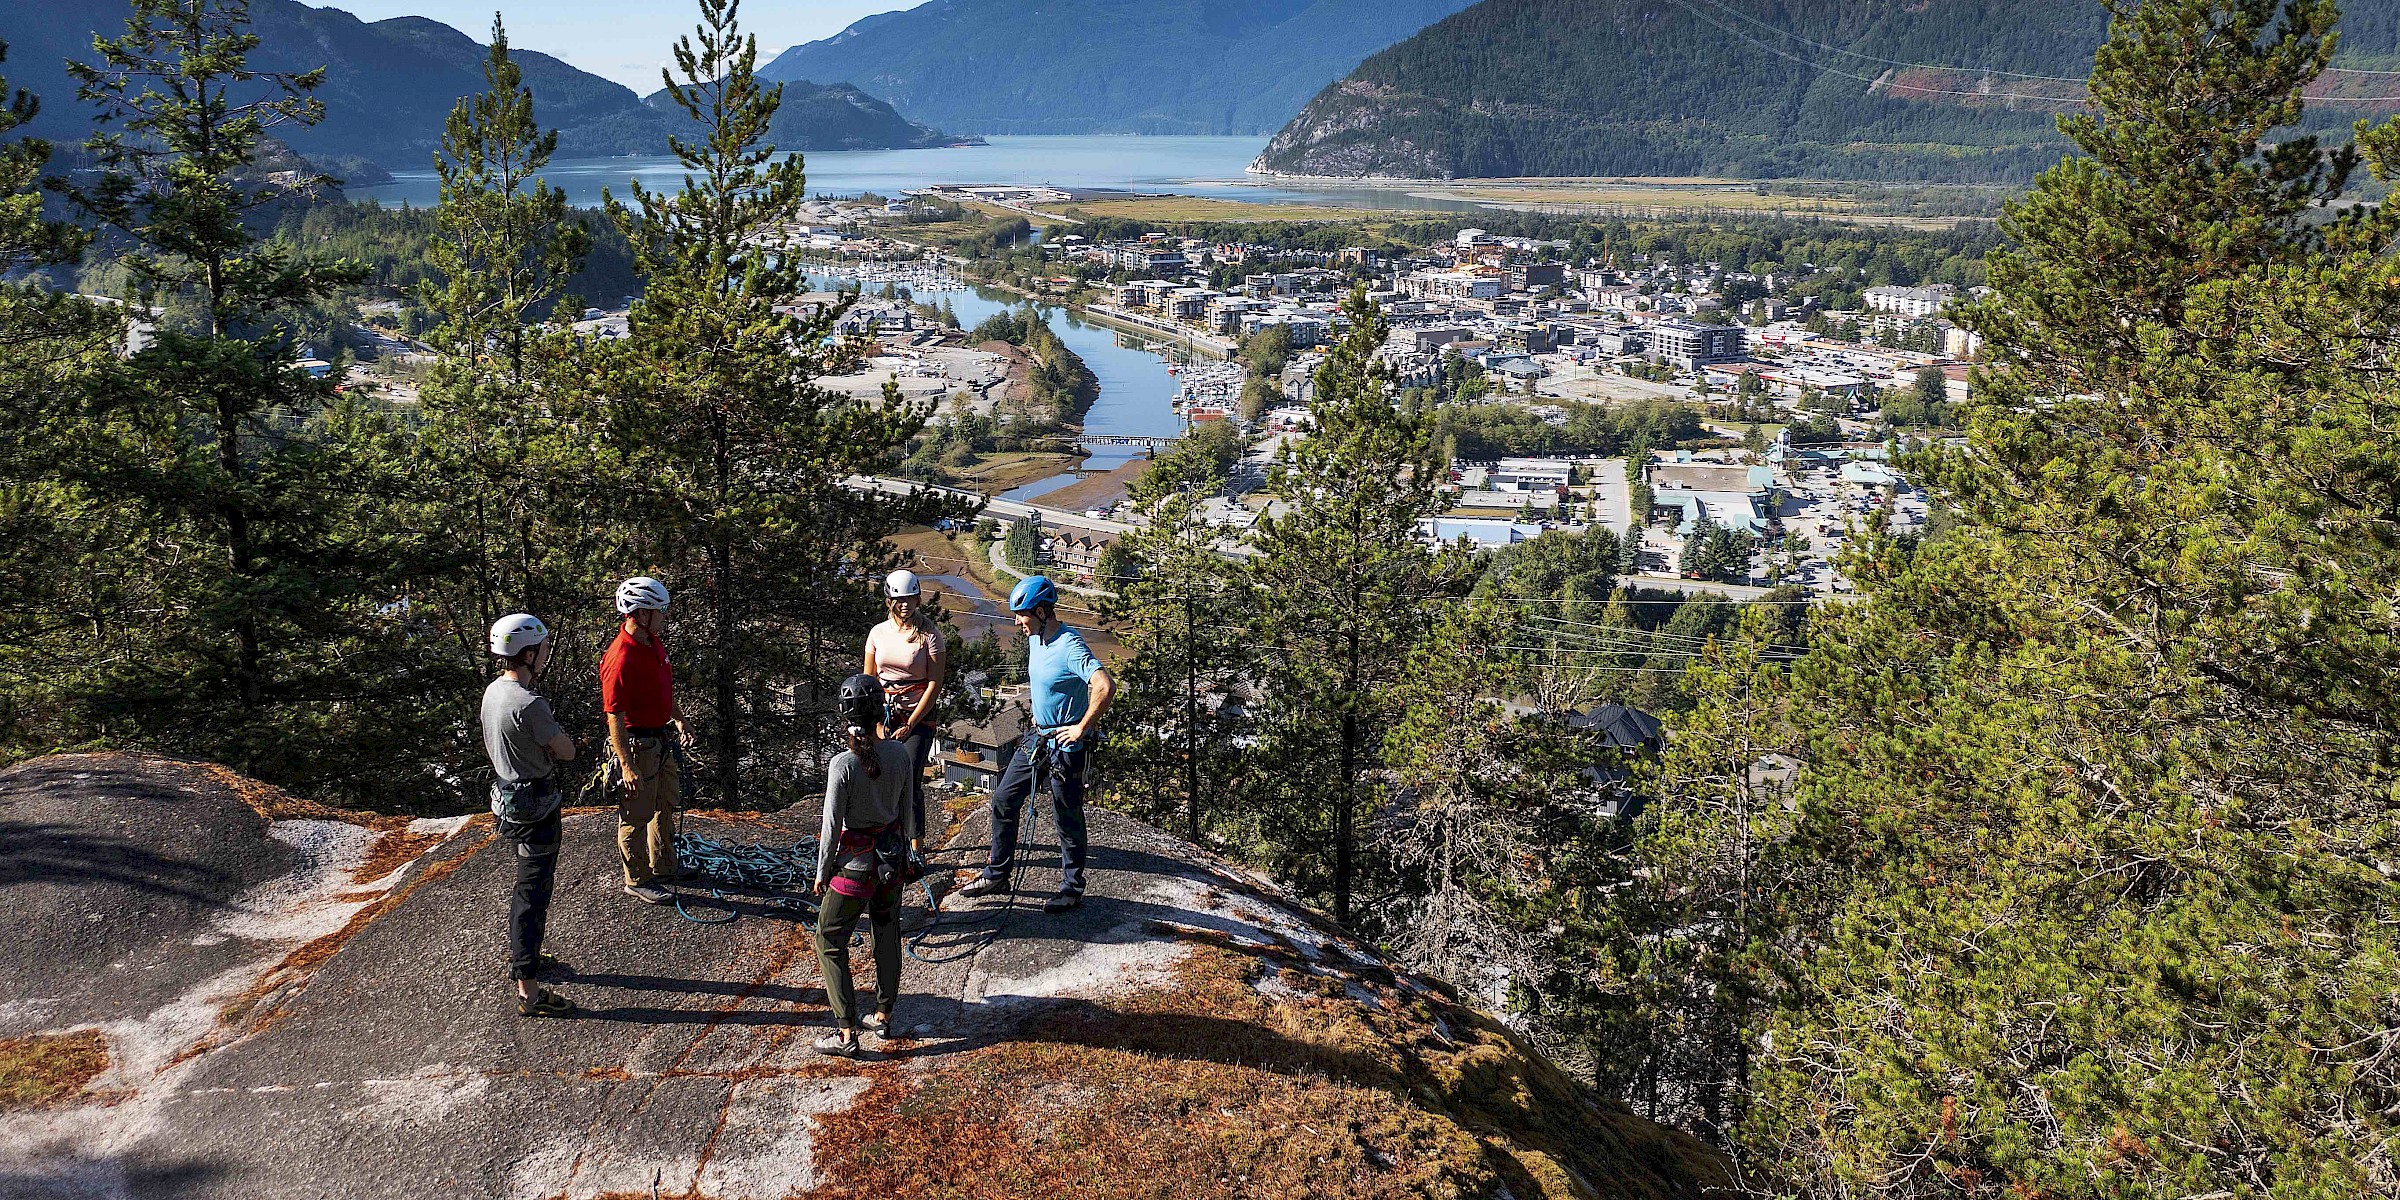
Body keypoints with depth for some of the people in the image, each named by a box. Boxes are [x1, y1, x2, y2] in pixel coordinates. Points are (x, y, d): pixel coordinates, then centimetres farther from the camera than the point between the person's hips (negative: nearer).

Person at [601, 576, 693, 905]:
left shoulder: (654, 643, 2)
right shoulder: (621, 658, -27)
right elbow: (615, 718, -26)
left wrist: (679, 719, 22)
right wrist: (627, 767, -25)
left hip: (660, 739, 10)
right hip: (636, 745, -10)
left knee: (666, 804, 24)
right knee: (637, 816, 6)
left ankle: (663, 865, 41)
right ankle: (637, 881, 21)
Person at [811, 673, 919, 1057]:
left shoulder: (843, 765, -21)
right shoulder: (899, 754, -7)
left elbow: (832, 825, -15)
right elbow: (906, 810, 4)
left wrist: (822, 874, -2)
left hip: (855, 864, -5)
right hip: (892, 859, 5)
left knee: (830, 942, 7)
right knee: (887, 935, 21)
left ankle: (847, 1032, 4)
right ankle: (883, 1015, 33)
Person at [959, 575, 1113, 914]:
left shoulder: (1070, 647, -25)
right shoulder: (1035, 639, 4)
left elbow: (1105, 687, -37)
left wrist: (1082, 728, -28)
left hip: (1065, 745, -9)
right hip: (1037, 737, 9)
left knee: (1067, 818, 4)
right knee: (1003, 800, 13)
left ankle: (1073, 888, 19)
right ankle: (997, 875, 26)